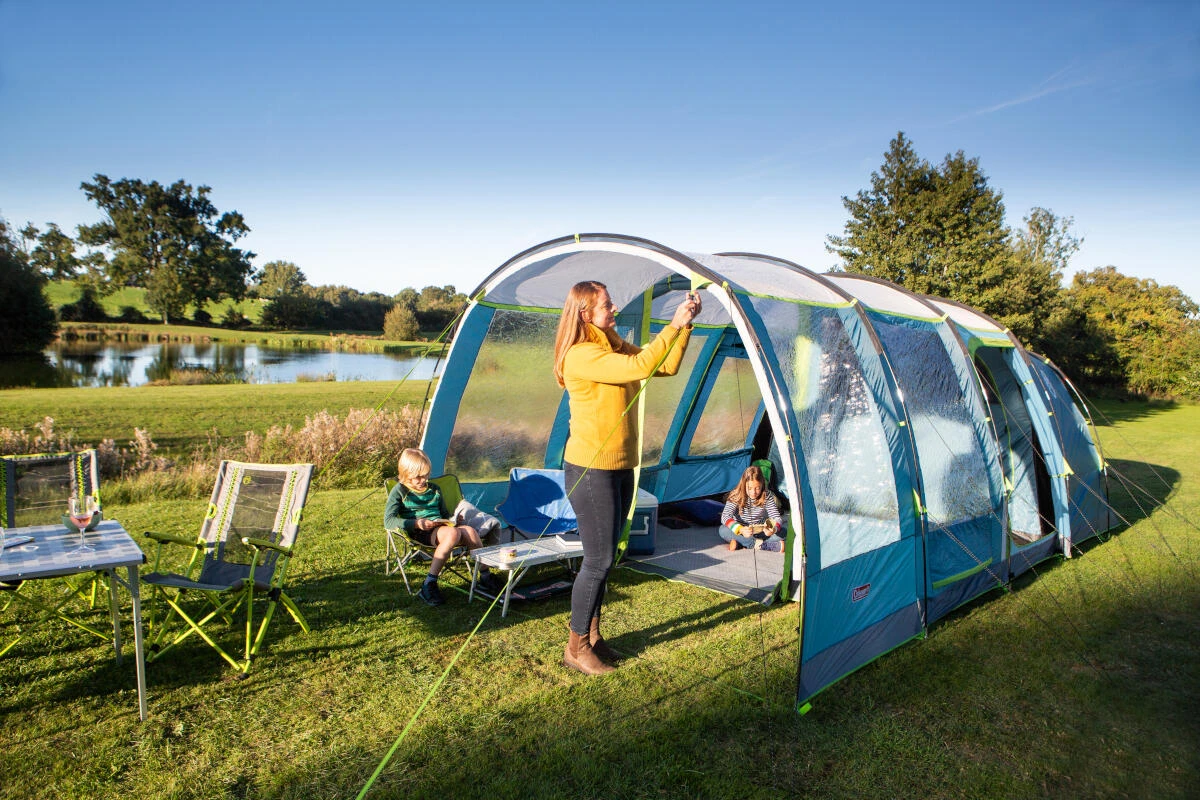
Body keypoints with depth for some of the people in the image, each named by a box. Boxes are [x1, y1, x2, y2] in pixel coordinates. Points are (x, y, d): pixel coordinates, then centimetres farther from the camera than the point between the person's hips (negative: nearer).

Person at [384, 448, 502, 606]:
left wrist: (453, 519, 5)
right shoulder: (400, 491, 4)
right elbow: (388, 521, -8)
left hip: (441, 528, 6)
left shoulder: (434, 490, 22)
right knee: (452, 533, -36)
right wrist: (416, 523, -20)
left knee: (470, 531, -26)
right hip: (420, 533, -5)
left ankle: (485, 578, -14)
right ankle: (428, 585, -34)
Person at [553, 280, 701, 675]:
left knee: (604, 557, 15)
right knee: (598, 559, -3)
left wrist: (685, 324, -1)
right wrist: (674, 325, -22)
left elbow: (666, 366, 9)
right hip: (590, 469, -9)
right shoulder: (581, 355, -17)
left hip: (620, 467, 9)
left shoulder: (614, 349, 12)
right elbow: (640, 367, -29)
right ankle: (576, 647, 12)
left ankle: (592, 635, 28)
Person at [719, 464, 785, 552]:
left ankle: (741, 543, -28)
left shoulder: (767, 496, -12)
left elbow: (777, 518, -15)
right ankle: (760, 544, -31)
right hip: (741, 532, -2)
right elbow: (725, 516, -28)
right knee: (723, 530, -31)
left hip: (761, 533, 2)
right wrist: (740, 529, -46)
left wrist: (774, 529, -39)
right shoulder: (736, 496, -18)